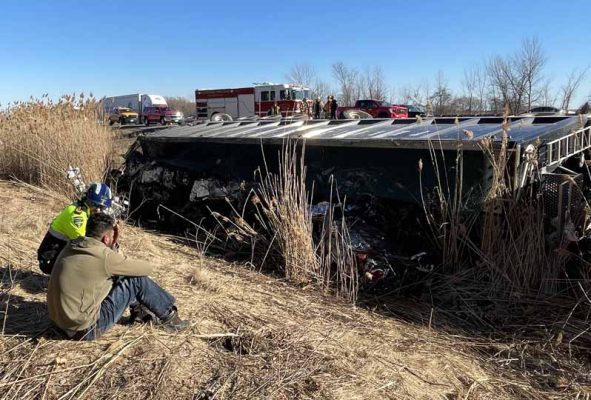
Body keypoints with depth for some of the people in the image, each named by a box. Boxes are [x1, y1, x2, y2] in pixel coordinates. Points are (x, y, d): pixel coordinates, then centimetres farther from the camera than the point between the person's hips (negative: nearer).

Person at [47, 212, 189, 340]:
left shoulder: (71, 248, 3)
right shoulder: (103, 256, -21)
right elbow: (147, 268, -9)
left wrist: (113, 245, 5)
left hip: (61, 321, 9)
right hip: (84, 329, -8)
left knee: (117, 277, 17)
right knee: (138, 281, -6)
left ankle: (138, 308, 36)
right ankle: (169, 317, 12)